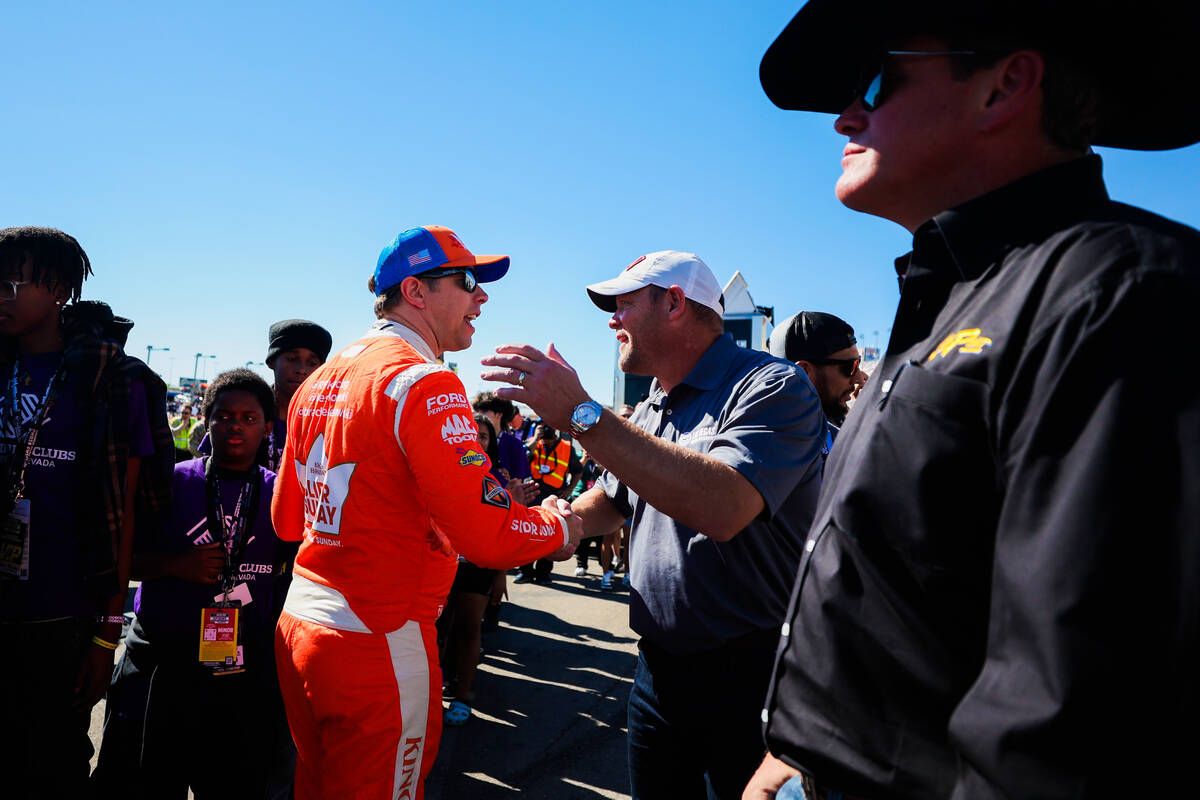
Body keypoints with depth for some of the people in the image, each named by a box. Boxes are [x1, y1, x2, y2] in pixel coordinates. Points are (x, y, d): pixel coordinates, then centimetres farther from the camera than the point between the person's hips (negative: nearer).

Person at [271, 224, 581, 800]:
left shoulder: (321, 380, 10)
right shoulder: (425, 383, -17)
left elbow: (286, 519, 16)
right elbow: (489, 536, -23)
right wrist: (558, 528, -4)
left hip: (298, 624, 9)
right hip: (379, 641, -9)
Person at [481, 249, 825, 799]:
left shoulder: (771, 386, -17)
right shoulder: (650, 412, 11)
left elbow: (722, 508, -34)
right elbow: (610, 504, 24)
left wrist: (582, 415, -32)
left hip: (748, 677, -7)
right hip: (658, 668, 8)